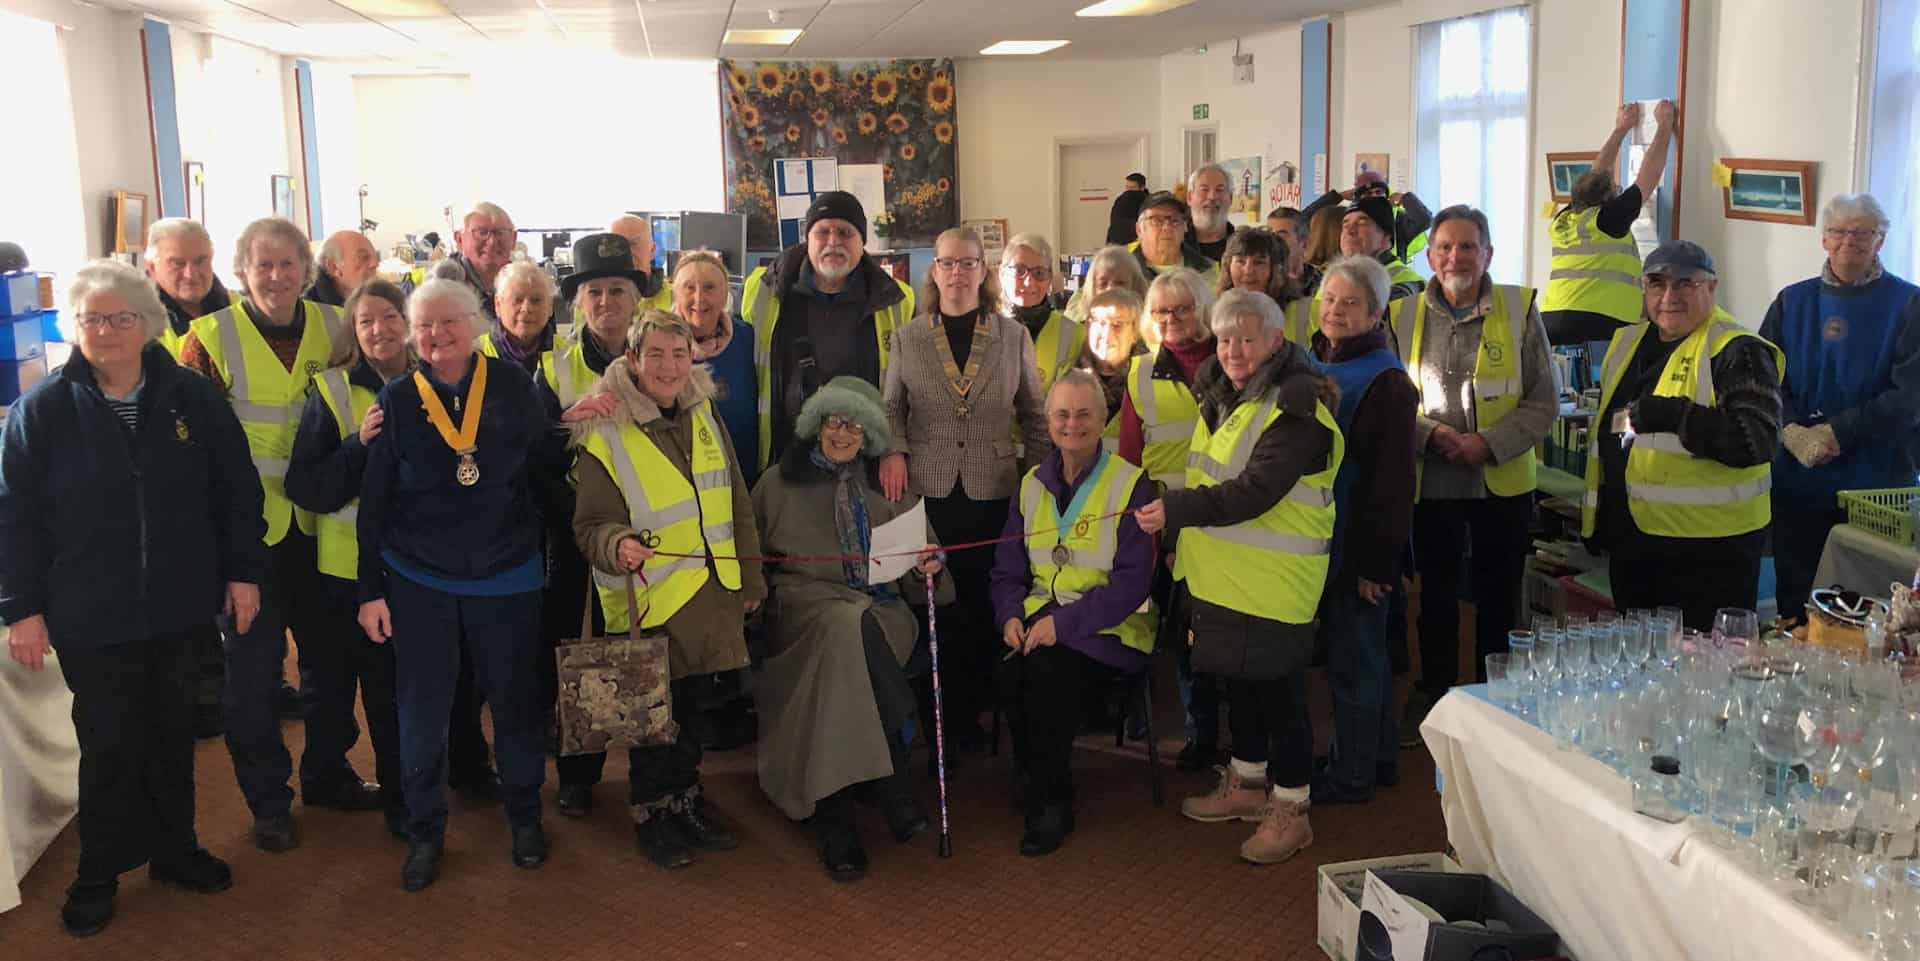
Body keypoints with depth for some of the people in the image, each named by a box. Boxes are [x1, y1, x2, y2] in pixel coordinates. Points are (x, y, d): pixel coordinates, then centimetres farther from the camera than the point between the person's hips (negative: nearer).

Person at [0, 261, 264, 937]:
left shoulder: (191, 398, -3)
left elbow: (237, 489, 2)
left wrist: (243, 571, 1)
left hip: (182, 609, 2)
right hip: (91, 619, -2)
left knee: (173, 735, 16)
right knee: (109, 744, 7)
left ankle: (174, 850, 34)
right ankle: (99, 873, 26)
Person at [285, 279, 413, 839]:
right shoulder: (332, 390, -4)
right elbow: (304, 488, -11)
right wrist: (358, 444, -23)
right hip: (353, 565, -2)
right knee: (380, 687, 6)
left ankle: (406, 792, 29)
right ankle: (399, 796, 23)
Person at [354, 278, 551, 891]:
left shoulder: (512, 386, -4)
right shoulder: (397, 400, -3)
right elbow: (373, 502, 0)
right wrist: (370, 590, -1)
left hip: (506, 580, 0)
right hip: (419, 582, 0)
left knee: (515, 702, 10)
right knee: (422, 711, 7)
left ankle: (525, 815, 31)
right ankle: (424, 831, 25)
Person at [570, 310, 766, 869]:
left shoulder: (706, 421, 7)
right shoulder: (605, 435, -11)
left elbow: (738, 509, 13)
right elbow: (590, 525, -11)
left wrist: (751, 581, 13)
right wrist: (617, 544, -33)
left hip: (712, 597, 5)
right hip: (650, 604, -5)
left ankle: (687, 802, 35)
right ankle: (652, 816, 25)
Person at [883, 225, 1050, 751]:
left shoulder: (1014, 336, 6)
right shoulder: (907, 337, 6)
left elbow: (1035, 414, 9)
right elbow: (890, 407, 9)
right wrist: (892, 451, -9)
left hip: (993, 488, 0)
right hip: (929, 487, 0)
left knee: (983, 603, 5)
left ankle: (972, 711, 21)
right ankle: (942, 714, 18)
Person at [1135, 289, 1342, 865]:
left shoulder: (1295, 407, -18)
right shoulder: (1222, 392, 12)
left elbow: (1257, 489, -27)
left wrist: (1177, 509, -32)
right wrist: (1179, 534, 17)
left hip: (1273, 582, -9)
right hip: (1223, 577, 9)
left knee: (1277, 689, 0)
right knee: (1238, 680, 19)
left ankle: (1290, 808, 14)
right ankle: (1246, 785, 35)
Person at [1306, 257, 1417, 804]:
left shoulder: (1386, 383, -16)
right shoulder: (1313, 365, 8)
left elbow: (1393, 479, -18)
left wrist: (1376, 560, -19)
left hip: (1361, 544, -8)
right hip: (1324, 537, 8)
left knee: (1352, 656, 2)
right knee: (1364, 652, 18)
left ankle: (1352, 775, 15)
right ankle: (1379, 757, 32)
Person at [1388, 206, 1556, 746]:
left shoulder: (1519, 310, -4)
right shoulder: (1403, 316, 0)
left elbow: (1544, 401, -3)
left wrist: (1490, 444, -16)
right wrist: (1430, 434, -15)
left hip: (1504, 483, 0)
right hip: (1432, 482, 1)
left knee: (1498, 598, 13)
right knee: (1436, 595, 13)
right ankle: (1432, 694, 30)